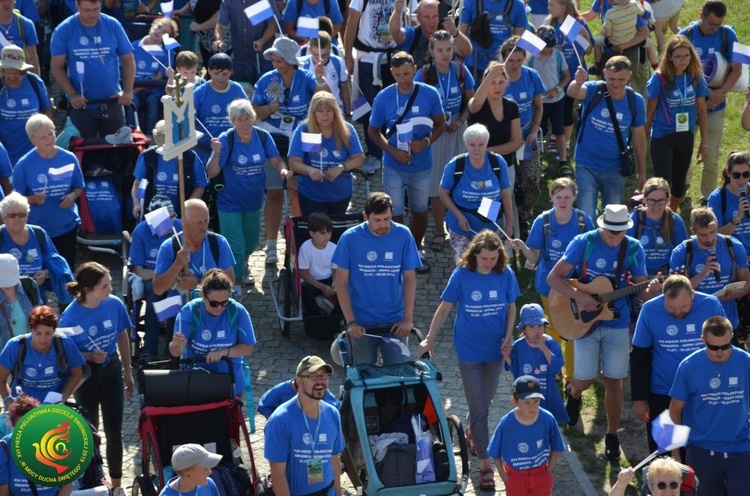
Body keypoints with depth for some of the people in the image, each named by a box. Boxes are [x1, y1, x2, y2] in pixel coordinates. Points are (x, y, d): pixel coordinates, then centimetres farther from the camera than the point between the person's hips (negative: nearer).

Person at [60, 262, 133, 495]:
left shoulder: (115, 304, -14)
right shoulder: (71, 316, -22)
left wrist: (128, 373, 11)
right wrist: (89, 356, -28)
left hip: (111, 371, 2)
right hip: (86, 375, -2)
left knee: (114, 431, 4)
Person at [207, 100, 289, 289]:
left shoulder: (262, 136, -11)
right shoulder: (226, 139, -21)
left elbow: (277, 161, -3)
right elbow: (212, 173, -22)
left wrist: (283, 170, -26)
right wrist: (216, 153, -40)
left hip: (254, 201, 5)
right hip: (230, 203, -5)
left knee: (250, 241, 26)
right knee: (235, 246, -6)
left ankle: (243, 266, 56)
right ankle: (236, 283, 9)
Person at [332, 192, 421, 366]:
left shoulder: (403, 236, -6)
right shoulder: (350, 239, -10)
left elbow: (409, 278, 0)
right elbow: (342, 282, -5)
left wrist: (408, 319, -7)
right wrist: (350, 322, -11)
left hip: (394, 322, 1)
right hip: (362, 324, -1)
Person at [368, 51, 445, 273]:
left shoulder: (430, 94, -8)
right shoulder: (383, 97, -10)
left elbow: (440, 125, 1)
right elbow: (373, 131, -2)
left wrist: (426, 142, -19)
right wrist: (393, 151, -18)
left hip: (422, 165, 1)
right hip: (394, 167, -1)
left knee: (420, 212, 16)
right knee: (395, 215, 2)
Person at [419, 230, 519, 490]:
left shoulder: (506, 274, -10)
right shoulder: (461, 275, -15)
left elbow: (511, 307, 4)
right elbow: (444, 309, -6)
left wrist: (509, 336, -9)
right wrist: (429, 340, -6)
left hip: (495, 350, 3)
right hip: (469, 350, -3)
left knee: (484, 402, 20)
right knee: (479, 408, -3)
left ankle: (471, 434, 48)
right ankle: (486, 465, 2)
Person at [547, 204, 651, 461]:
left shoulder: (633, 249, -4)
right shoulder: (584, 243, -12)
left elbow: (642, 289, 1)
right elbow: (553, 277, -12)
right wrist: (579, 297, -25)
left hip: (617, 322, 2)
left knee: (613, 381, 4)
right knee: (585, 380, 1)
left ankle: (612, 435, 18)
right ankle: (573, 393, 39)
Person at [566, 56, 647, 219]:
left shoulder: (635, 101, -6)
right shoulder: (593, 91, -14)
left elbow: (639, 137, 4)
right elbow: (572, 93, -37)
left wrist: (641, 172, 8)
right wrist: (577, 83, -62)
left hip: (615, 170, 2)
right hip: (587, 167, -2)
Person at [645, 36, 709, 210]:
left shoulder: (696, 77, -5)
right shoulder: (660, 78, -15)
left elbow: (701, 110, 3)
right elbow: (650, 111, -6)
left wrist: (703, 142, 6)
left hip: (686, 136, 4)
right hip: (662, 137, -4)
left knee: (680, 182, 17)